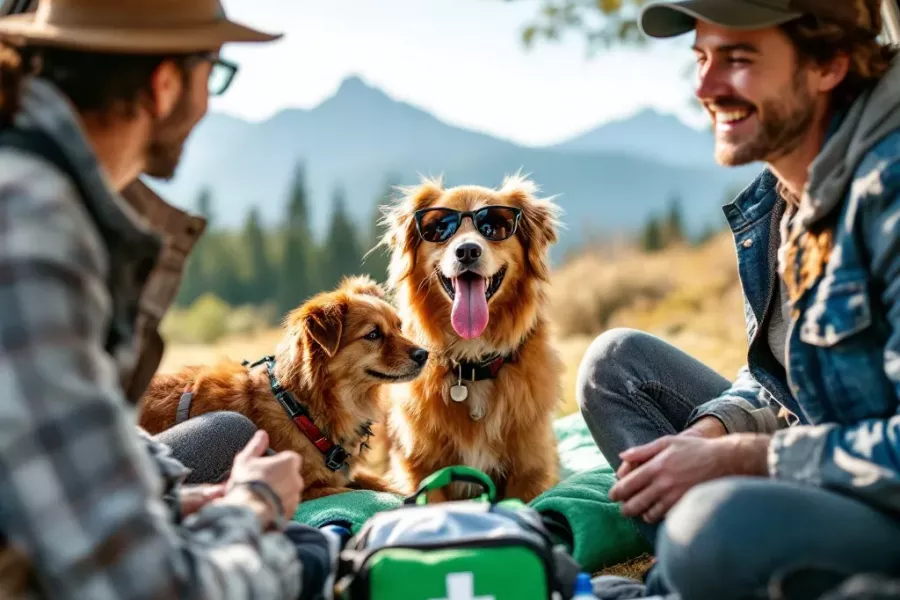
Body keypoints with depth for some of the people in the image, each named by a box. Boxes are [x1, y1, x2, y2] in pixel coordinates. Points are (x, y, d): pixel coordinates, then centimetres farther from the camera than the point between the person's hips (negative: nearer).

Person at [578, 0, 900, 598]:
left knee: (715, 525, -38)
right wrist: (709, 431, -5)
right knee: (617, 360, 11)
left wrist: (732, 458, -20)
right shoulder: (773, 198, 6)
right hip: (819, 469, 9)